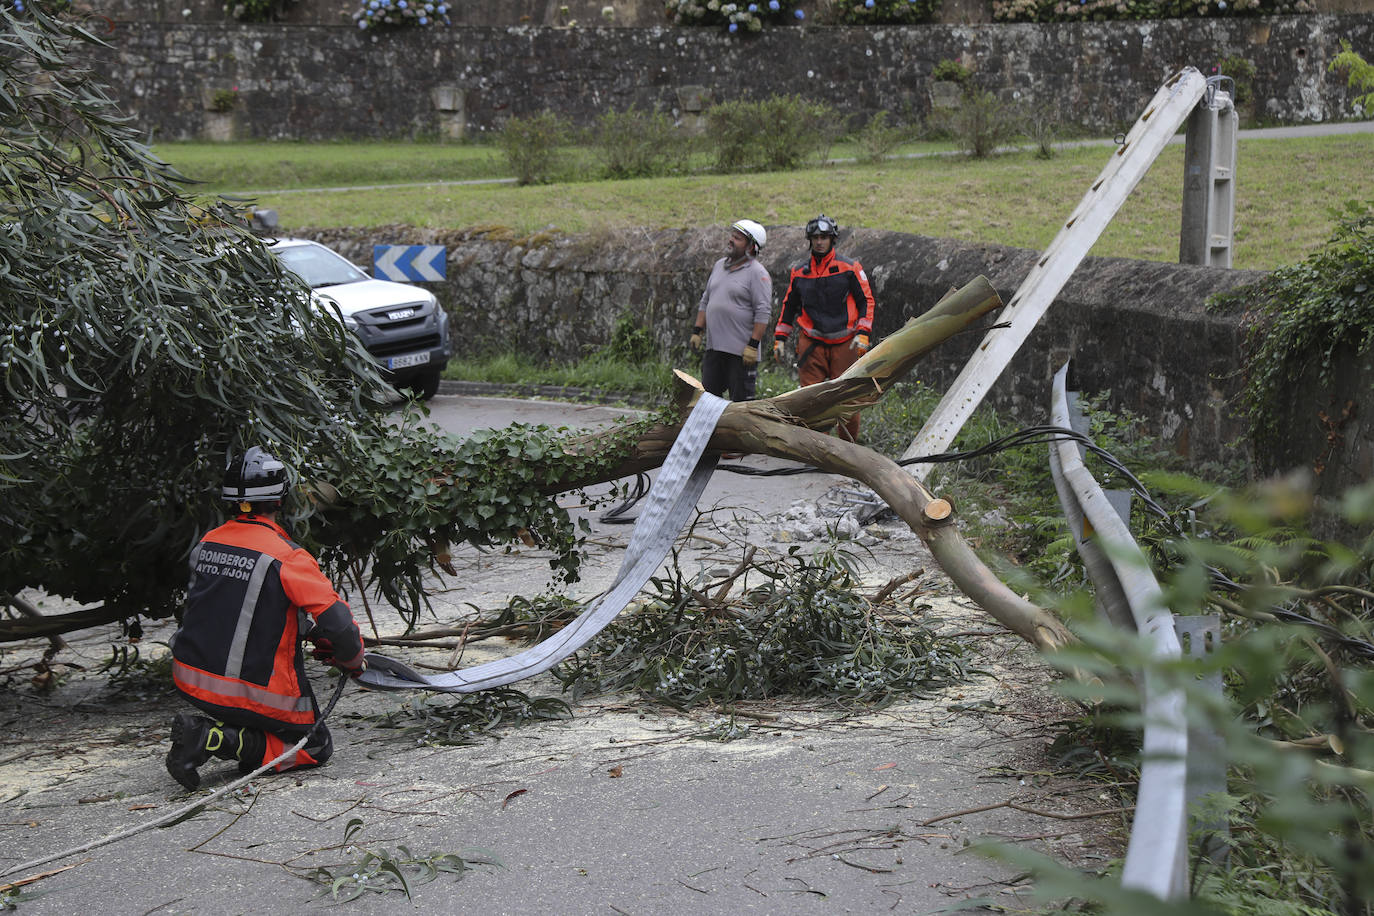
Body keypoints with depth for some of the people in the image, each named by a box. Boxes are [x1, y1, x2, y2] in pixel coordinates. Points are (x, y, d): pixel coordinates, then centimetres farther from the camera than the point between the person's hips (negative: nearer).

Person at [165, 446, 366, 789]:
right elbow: (337, 622, -19)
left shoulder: (207, 543, 3)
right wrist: (353, 662, 4)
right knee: (317, 745, 12)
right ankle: (217, 740, -8)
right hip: (253, 693, -7)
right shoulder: (286, 558, -17)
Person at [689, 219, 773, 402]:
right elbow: (705, 301, 23)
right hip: (713, 346, 7)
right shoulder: (719, 265, 15)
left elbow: (763, 312, -14)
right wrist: (697, 331, 15)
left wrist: (753, 345, -18)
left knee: (741, 400, -4)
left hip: (741, 351, -7)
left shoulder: (757, 273, -9)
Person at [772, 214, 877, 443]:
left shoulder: (850, 268, 3)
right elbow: (789, 306, 21)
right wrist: (780, 338, 15)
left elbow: (866, 301, 4)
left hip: (844, 344, -2)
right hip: (811, 344, 2)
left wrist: (863, 334, -7)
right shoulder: (799, 273, 12)